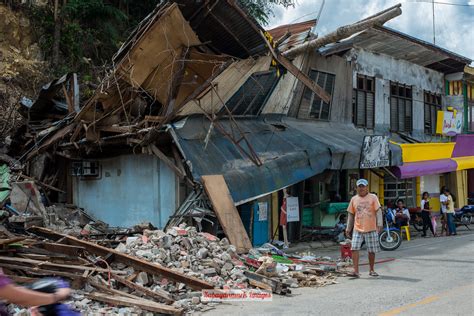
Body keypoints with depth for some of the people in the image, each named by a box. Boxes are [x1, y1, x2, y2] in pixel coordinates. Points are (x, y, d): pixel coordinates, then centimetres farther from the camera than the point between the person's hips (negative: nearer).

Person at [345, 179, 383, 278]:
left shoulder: (373, 197, 1)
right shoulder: (354, 199, 10)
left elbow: (378, 211, -5)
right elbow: (351, 214, 14)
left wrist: (379, 224, -18)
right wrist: (348, 228, 10)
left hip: (371, 229, -2)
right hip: (357, 229, 2)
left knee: (372, 251, 7)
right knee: (354, 248, -11)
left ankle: (372, 270, 23)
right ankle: (356, 271, -8)